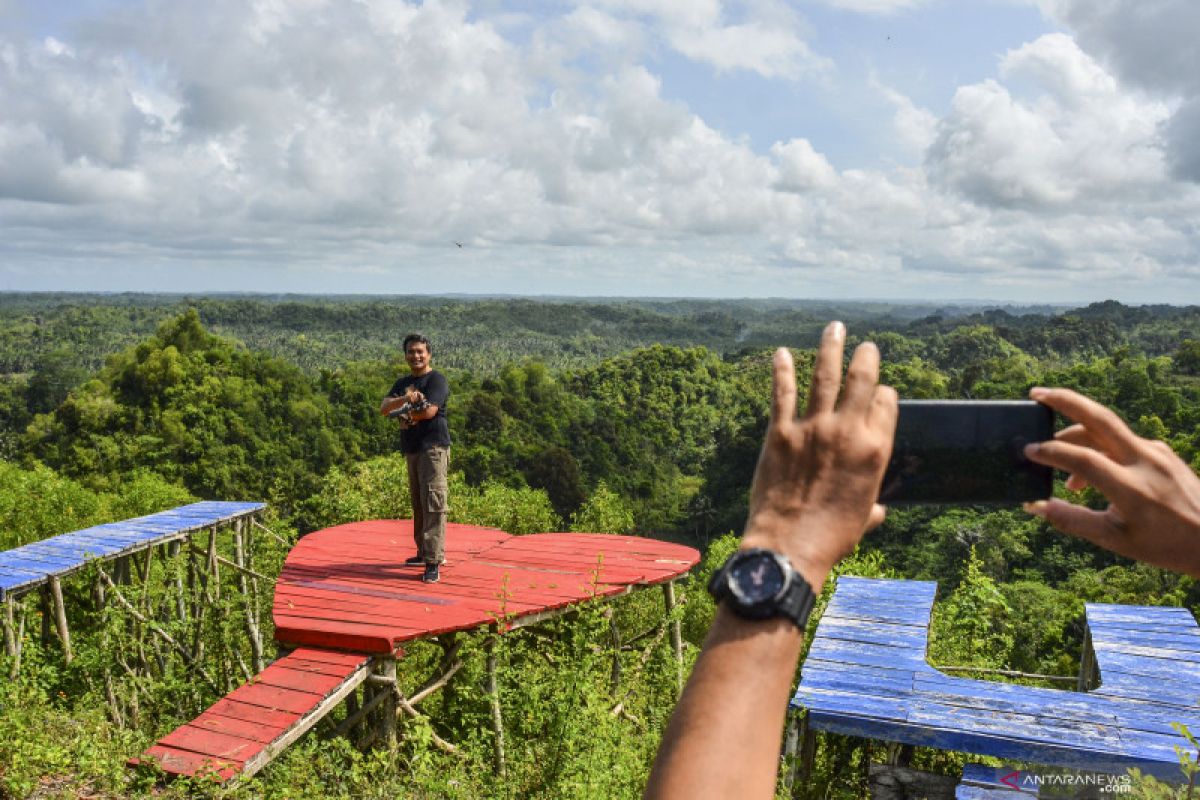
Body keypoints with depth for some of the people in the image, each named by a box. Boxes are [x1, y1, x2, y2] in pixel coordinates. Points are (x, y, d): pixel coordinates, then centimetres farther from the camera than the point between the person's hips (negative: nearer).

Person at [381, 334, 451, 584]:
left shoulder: (436, 380, -4)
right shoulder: (403, 383, 19)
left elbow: (430, 411, -18)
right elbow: (383, 408, 6)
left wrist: (404, 415, 0)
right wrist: (404, 399, -15)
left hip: (433, 448, -8)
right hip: (412, 449, 8)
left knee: (433, 504, -12)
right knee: (418, 504, 13)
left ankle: (434, 563, -14)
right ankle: (424, 552, 24)